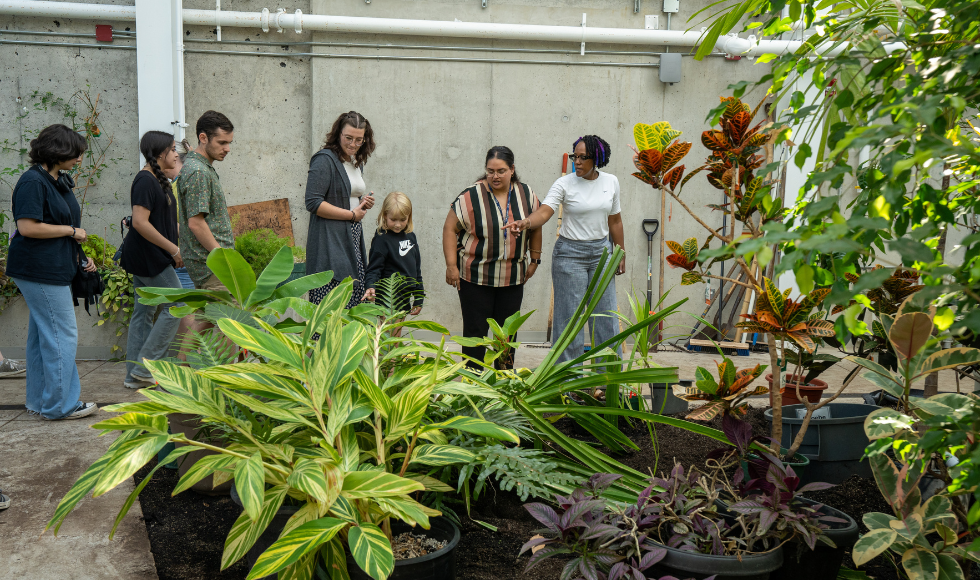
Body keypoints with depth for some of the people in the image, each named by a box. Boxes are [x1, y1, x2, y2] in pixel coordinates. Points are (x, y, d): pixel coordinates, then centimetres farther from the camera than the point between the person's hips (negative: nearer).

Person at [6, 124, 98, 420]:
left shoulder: (61, 180, 14)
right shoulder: (33, 182, -16)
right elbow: (27, 227, -23)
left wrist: (80, 256, 15)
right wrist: (72, 231, -15)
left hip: (56, 268, 10)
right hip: (40, 271, -10)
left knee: (42, 334, 15)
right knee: (63, 335, -6)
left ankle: (40, 401, 25)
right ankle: (59, 405, 4)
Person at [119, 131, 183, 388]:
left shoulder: (157, 180, 16)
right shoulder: (146, 181, -16)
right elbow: (140, 222, -24)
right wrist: (173, 249, -20)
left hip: (146, 258, 10)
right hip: (149, 257, -10)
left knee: (144, 313, 10)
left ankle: (134, 375, 15)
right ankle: (144, 367, -2)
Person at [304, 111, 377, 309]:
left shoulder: (357, 163, 17)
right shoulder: (325, 159, -8)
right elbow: (313, 203, -17)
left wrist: (363, 204, 7)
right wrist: (352, 214, -12)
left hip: (353, 238, 8)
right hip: (330, 242, -8)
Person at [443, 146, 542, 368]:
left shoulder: (526, 195, 3)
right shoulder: (471, 196, -9)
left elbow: (536, 227, 15)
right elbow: (450, 228, -7)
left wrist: (534, 260, 13)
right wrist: (451, 266, -12)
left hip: (513, 278, 4)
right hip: (475, 276, -3)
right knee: (475, 330, -1)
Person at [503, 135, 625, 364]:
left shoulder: (611, 182, 3)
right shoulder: (565, 184, -10)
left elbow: (614, 220, 11)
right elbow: (544, 211, -24)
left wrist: (621, 254, 13)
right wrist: (525, 222, -44)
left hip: (601, 252, 4)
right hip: (570, 253, -4)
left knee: (606, 315, 8)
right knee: (570, 317, -1)